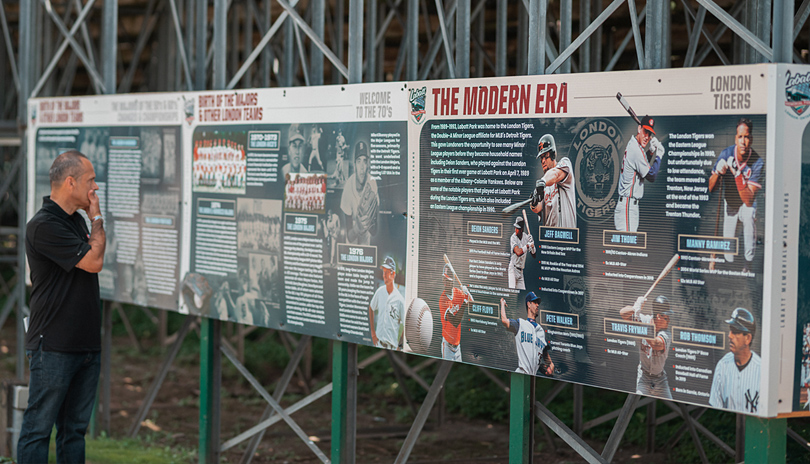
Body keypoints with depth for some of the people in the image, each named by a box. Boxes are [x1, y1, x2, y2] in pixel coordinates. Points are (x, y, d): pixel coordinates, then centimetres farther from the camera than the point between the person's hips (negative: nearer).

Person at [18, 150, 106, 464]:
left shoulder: (77, 220, 14)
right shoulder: (44, 226, -15)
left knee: (75, 429, 12)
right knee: (38, 428, -4)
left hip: (86, 343, 9)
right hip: (53, 346, -9)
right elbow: (93, 261, -14)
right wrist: (97, 219, -5)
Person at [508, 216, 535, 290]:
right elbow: (518, 252, -31)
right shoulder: (513, 237, -14)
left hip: (520, 271, 6)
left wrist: (532, 246, -17)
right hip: (513, 269, -6)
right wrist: (528, 245, -24)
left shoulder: (526, 237, 2)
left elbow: (533, 255, 3)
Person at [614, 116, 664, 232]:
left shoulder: (631, 145, 13)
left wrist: (651, 152, 10)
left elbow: (644, 167, 24)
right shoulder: (636, 150, -16)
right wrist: (658, 156, -2)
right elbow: (651, 176, -14)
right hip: (628, 207, -11)